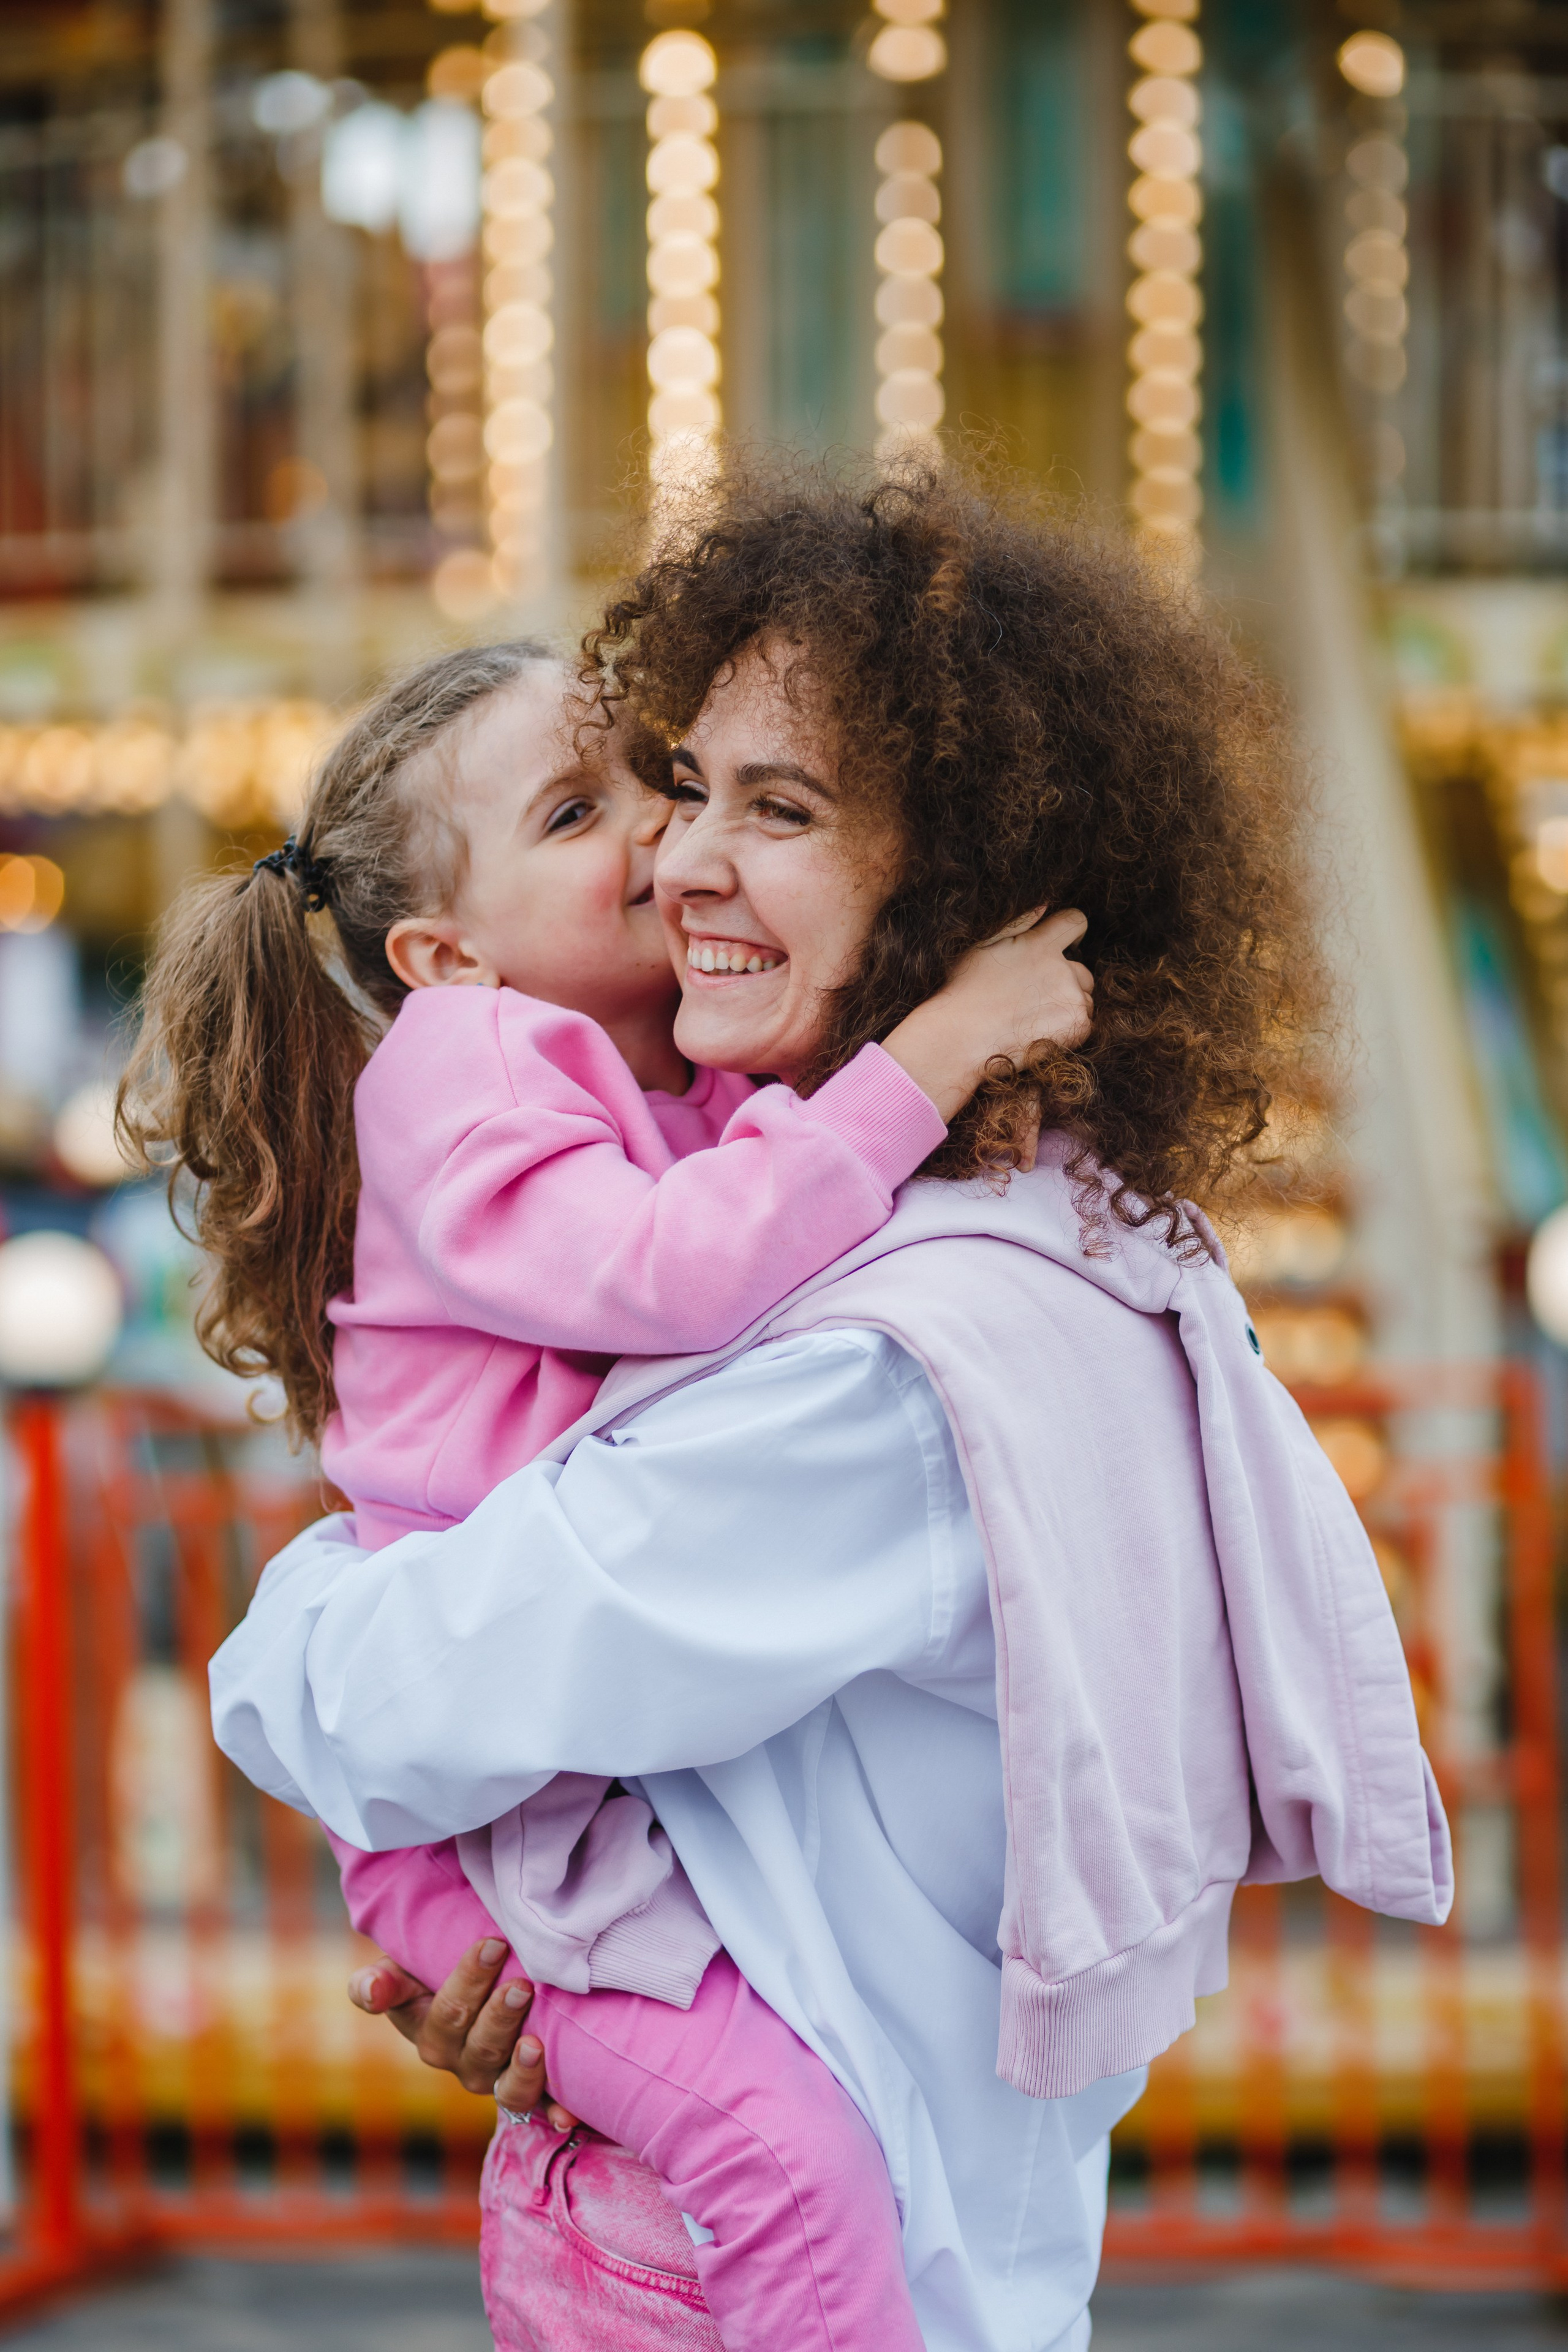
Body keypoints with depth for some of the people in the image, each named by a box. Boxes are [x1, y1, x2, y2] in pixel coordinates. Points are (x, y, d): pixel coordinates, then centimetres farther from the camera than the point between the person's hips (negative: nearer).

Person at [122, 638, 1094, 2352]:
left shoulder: (720, 1101, 11)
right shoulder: (452, 1073, -13)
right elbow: (664, 1270, -30)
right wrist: (936, 1051, -28)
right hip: (494, 1811, -9)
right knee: (788, 2139, -23)